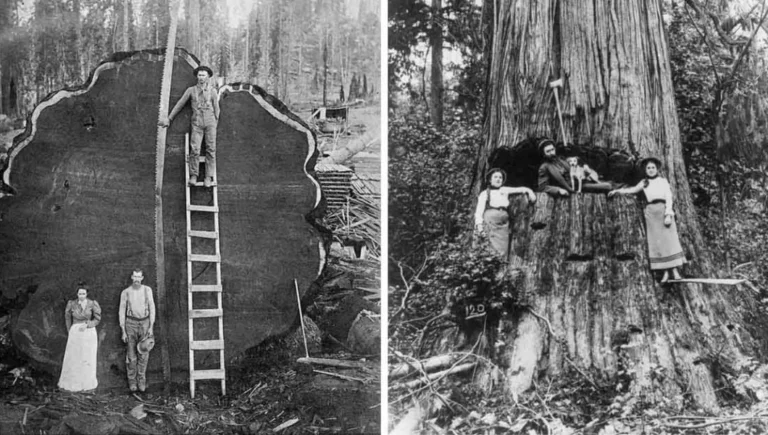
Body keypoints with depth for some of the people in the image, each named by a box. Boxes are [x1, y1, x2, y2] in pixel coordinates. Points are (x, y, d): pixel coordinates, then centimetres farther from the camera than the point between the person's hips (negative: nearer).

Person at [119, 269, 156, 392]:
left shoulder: (147, 290, -1)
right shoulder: (125, 292, -3)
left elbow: (152, 309, 1)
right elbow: (122, 312, 0)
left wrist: (151, 327, -7)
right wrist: (123, 332, -4)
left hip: (145, 323, 1)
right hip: (131, 323, -1)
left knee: (143, 353, -2)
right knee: (131, 354, 1)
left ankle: (141, 380, 8)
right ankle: (132, 380, 14)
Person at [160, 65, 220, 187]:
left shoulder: (212, 91, 4)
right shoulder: (191, 90, 5)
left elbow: (216, 109, 11)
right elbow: (180, 104, 9)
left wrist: (215, 125, 14)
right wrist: (169, 119, 9)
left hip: (210, 123, 0)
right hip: (197, 124, 0)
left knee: (210, 149, -6)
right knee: (194, 149, -13)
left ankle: (209, 177, -4)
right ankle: (193, 176, -5)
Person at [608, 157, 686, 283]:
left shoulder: (663, 181, 8)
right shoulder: (644, 183, 14)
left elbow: (669, 198, 1)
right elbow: (632, 190, 24)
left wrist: (668, 215, -10)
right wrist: (617, 191, 19)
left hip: (663, 210, -2)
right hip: (651, 212, 2)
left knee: (669, 240, -9)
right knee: (656, 242, -3)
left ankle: (675, 271, -11)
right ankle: (665, 272, -3)